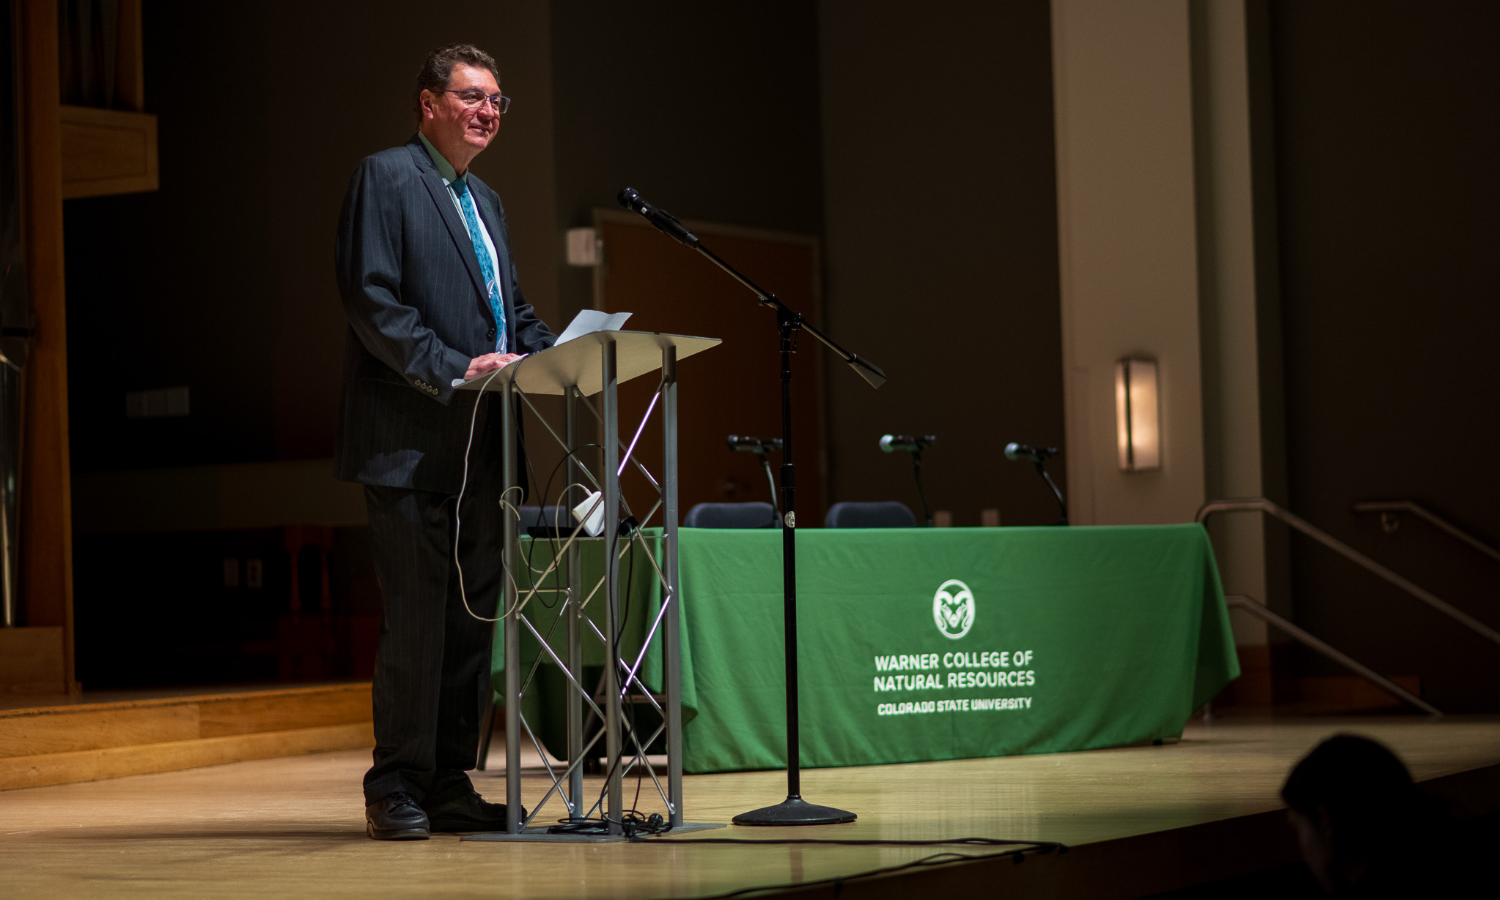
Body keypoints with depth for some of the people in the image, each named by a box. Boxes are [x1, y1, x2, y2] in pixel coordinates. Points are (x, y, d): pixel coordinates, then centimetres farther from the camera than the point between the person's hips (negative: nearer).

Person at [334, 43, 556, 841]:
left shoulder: (483, 201, 23)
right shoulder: (385, 178, -4)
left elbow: (511, 311, 25)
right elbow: (372, 299, -14)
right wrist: (452, 369, -21)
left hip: (477, 444, 9)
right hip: (411, 440, -8)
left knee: (472, 615, 8)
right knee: (417, 615, -9)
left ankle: (449, 783, 14)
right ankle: (396, 789, -2)